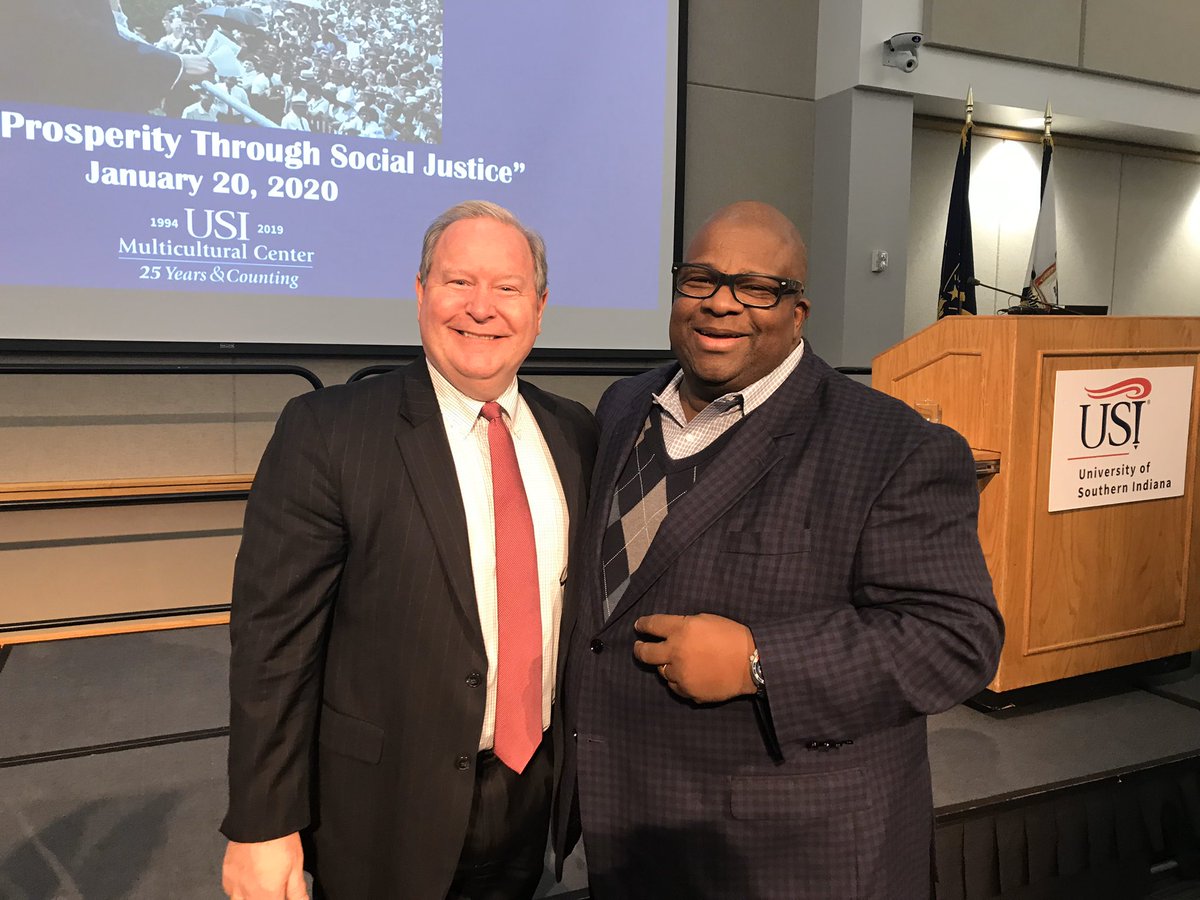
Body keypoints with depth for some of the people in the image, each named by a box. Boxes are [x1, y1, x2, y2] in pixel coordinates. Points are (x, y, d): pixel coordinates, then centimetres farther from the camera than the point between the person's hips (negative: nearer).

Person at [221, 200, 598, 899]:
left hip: (534, 794, 4)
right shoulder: (326, 433, -15)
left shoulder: (574, 433, 0)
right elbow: (274, 638, -14)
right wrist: (262, 828, -13)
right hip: (387, 810, -4)